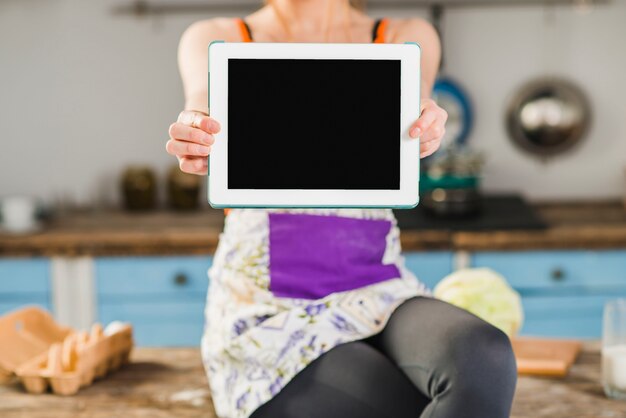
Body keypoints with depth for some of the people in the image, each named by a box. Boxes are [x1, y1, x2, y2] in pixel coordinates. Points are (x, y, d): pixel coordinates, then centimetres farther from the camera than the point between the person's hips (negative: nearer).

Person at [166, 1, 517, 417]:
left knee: (483, 356, -33)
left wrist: (415, 122, -39)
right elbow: (209, 98, -16)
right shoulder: (215, 39, 7)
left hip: (378, 293, 2)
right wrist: (202, 134, -41)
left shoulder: (407, 38, 10)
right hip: (268, 311, -2)